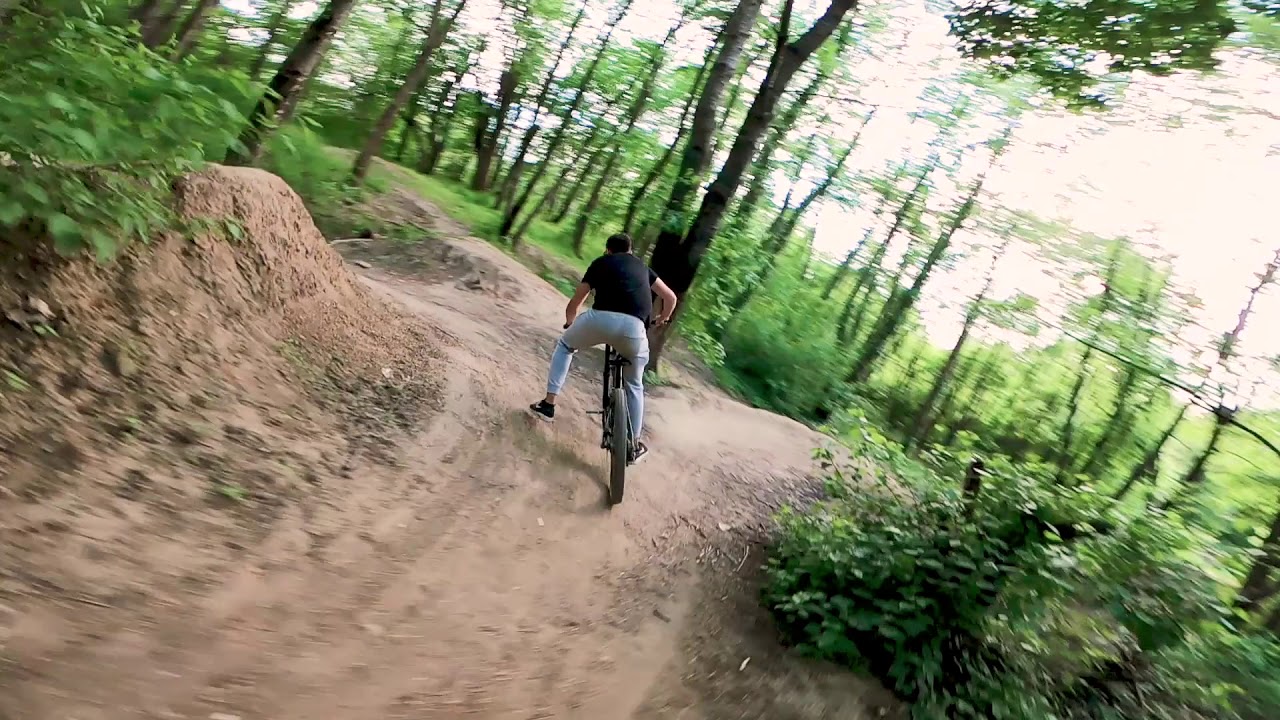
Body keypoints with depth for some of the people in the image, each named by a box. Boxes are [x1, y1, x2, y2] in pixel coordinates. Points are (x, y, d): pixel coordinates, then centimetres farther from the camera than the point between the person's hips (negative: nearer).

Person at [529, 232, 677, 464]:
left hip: (601, 318, -1)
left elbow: (574, 304, 31)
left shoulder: (601, 262, 27)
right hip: (634, 326, 1)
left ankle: (549, 404, 25)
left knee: (564, 345, 31)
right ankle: (634, 445, 29)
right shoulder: (641, 266, 32)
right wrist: (662, 319, 55)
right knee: (634, 385, 25)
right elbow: (670, 297, 34)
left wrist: (569, 323, 52)